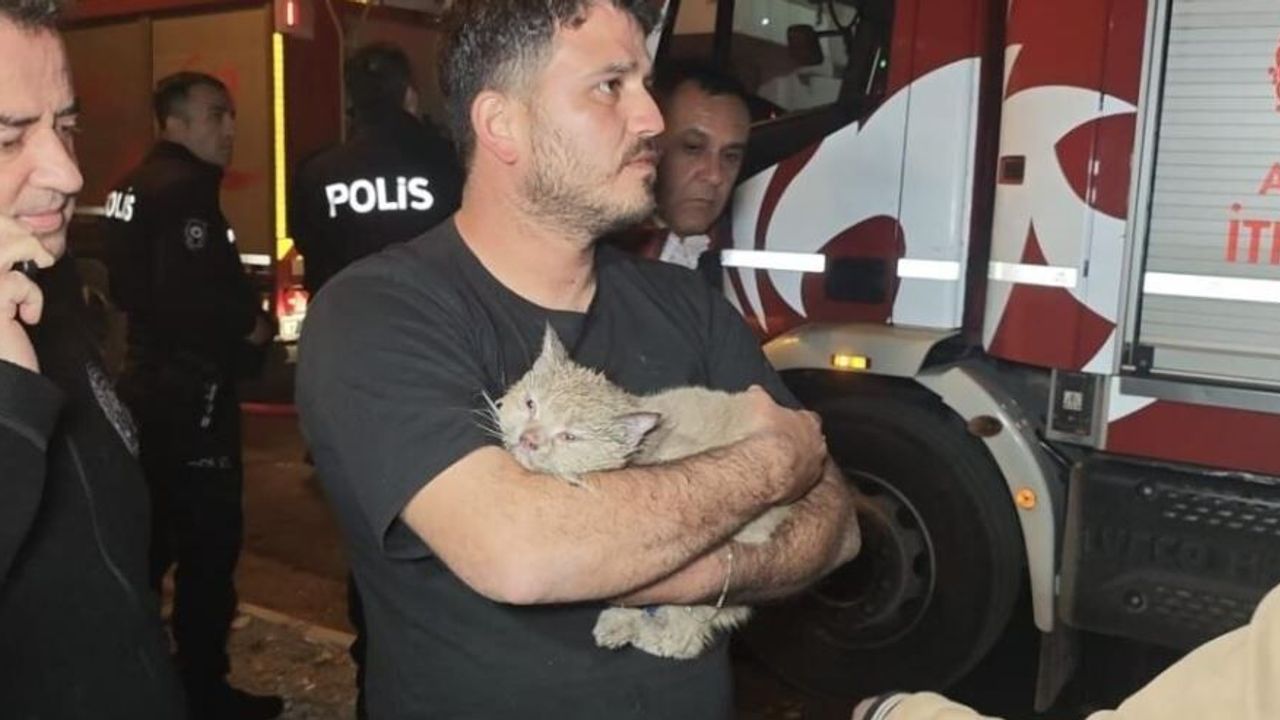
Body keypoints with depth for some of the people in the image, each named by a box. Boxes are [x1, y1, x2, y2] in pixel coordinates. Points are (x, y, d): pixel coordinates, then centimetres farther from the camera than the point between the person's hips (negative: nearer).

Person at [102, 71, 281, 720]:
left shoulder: (138, 185, 14)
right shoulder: (184, 190, -17)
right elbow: (188, 297, -28)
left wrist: (238, 314, 11)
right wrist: (249, 324, -11)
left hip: (153, 381, 10)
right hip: (190, 390, -10)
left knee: (151, 540, 18)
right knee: (210, 542, -1)